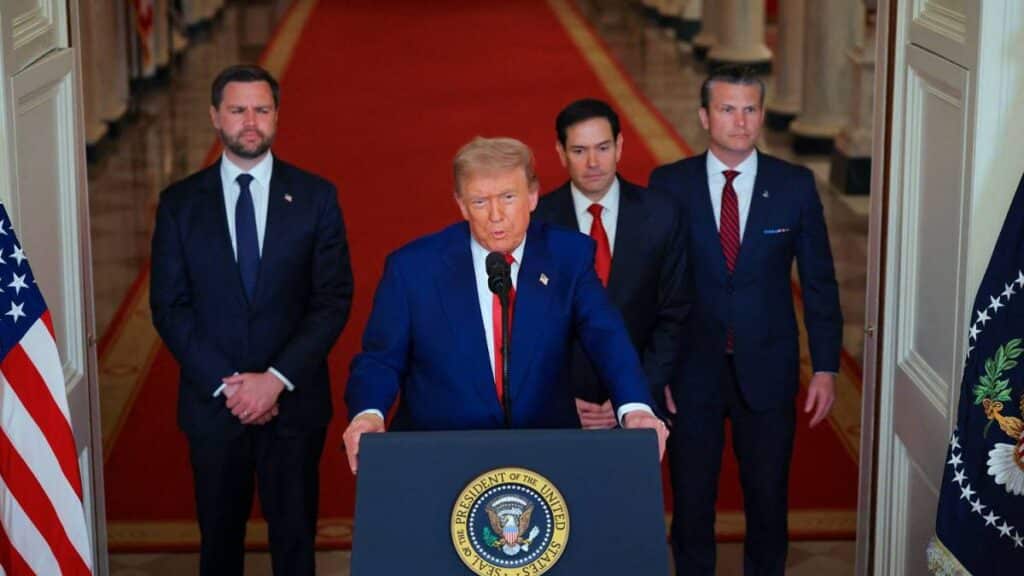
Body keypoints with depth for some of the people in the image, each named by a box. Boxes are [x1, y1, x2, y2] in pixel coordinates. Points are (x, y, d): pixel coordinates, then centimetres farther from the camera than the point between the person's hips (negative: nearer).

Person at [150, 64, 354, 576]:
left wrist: (277, 379, -14)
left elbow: (334, 299, -4)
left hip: (294, 400, 0)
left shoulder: (316, 197, -1)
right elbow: (169, 306, -2)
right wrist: (226, 384, -12)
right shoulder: (179, 203, 1)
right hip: (212, 401, 1)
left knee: (294, 535, 9)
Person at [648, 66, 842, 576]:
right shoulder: (668, 185, -4)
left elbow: (819, 281, 2)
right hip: (692, 368, 0)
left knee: (768, 497, 11)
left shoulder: (795, 185, -2)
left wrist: (825, 367, -1)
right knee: (691, 498, 10)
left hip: (767, 370, 1)